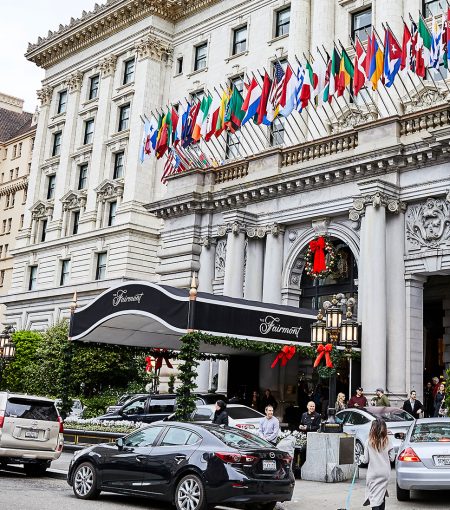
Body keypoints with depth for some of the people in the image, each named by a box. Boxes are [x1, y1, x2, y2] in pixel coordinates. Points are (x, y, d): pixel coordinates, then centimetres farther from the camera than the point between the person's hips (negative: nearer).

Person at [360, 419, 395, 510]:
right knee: (382, 494, 19)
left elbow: (366, 460, -6)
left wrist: (361, 458, 16)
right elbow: (392, 458, -2)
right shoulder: (387, 442, -6)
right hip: (385, 473, 3)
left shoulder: (368, 442, -11)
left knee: (374, 496, 0)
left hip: (373, 473, -2)